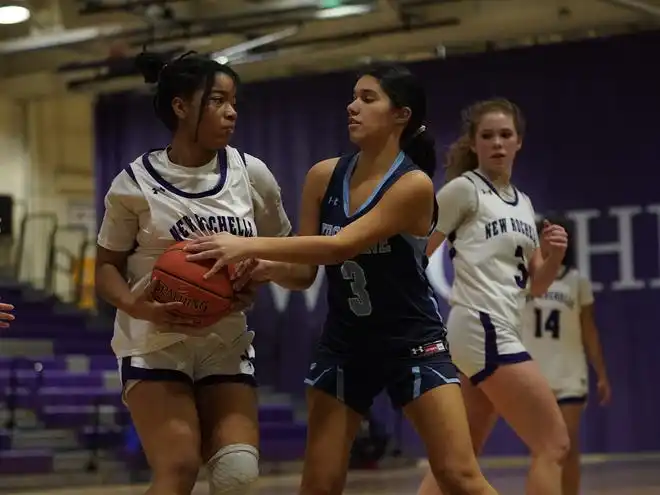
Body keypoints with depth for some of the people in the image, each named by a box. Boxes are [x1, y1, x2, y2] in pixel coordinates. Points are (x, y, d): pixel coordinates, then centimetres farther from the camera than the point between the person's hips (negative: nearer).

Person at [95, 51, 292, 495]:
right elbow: (107, 266, -1)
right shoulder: (136, 184, -9)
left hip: (226, 343, 4)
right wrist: (135, 305, -22)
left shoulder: (251, 174, -1)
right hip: (155, 343, -3)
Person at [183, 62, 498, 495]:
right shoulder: (323, 177, -3)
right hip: (345, 345, 5)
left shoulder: (414, 184, -19)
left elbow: (340, 247, -30)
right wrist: (265, 268, -21)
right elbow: (306, 273, 2)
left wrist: (248, 245, -35)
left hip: (413, 342, -4)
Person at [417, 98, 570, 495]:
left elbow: (535, 285, 18)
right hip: (482, 329, -8)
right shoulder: (464, 188, -4)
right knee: (553, 444, -11)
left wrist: (554, 256, -2)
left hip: (500, 333, 8)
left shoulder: (524, 203, 18)